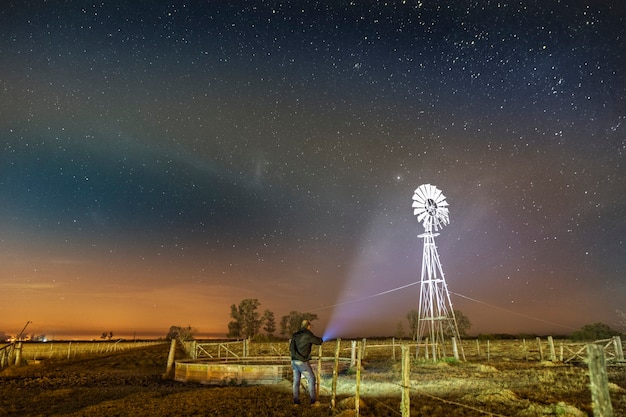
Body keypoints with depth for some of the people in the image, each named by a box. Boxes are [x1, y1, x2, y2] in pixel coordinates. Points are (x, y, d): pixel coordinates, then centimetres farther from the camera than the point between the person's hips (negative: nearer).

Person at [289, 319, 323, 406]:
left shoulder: (295, 335, 9)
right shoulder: (308, 334, -11)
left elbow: (291, 349, 15)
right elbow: (319, 342, -2)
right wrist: (320, 339, 21)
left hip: (294, 361, 6)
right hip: (302, 362, -6)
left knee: (296, 381, 11)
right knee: (311, 379, 6)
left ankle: (296, 402, 10)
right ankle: (313, 401, 8)